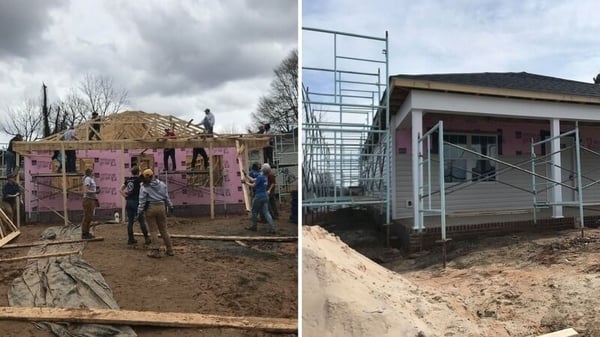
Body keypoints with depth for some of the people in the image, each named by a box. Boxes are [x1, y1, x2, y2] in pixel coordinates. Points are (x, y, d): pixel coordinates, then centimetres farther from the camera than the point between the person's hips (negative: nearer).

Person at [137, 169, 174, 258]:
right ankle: (170, 250, 15)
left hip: (150, 208, -4)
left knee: (153, 230, 3)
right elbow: (167, 197, 9)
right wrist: (170, 206, 17)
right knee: (163, 229, 12)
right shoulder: (162, 184, 4)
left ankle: (156, 251, 2)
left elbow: (142, 201, -9)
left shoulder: (144, 188, -9)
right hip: (161, 207, 4)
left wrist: (140, 211, -2)